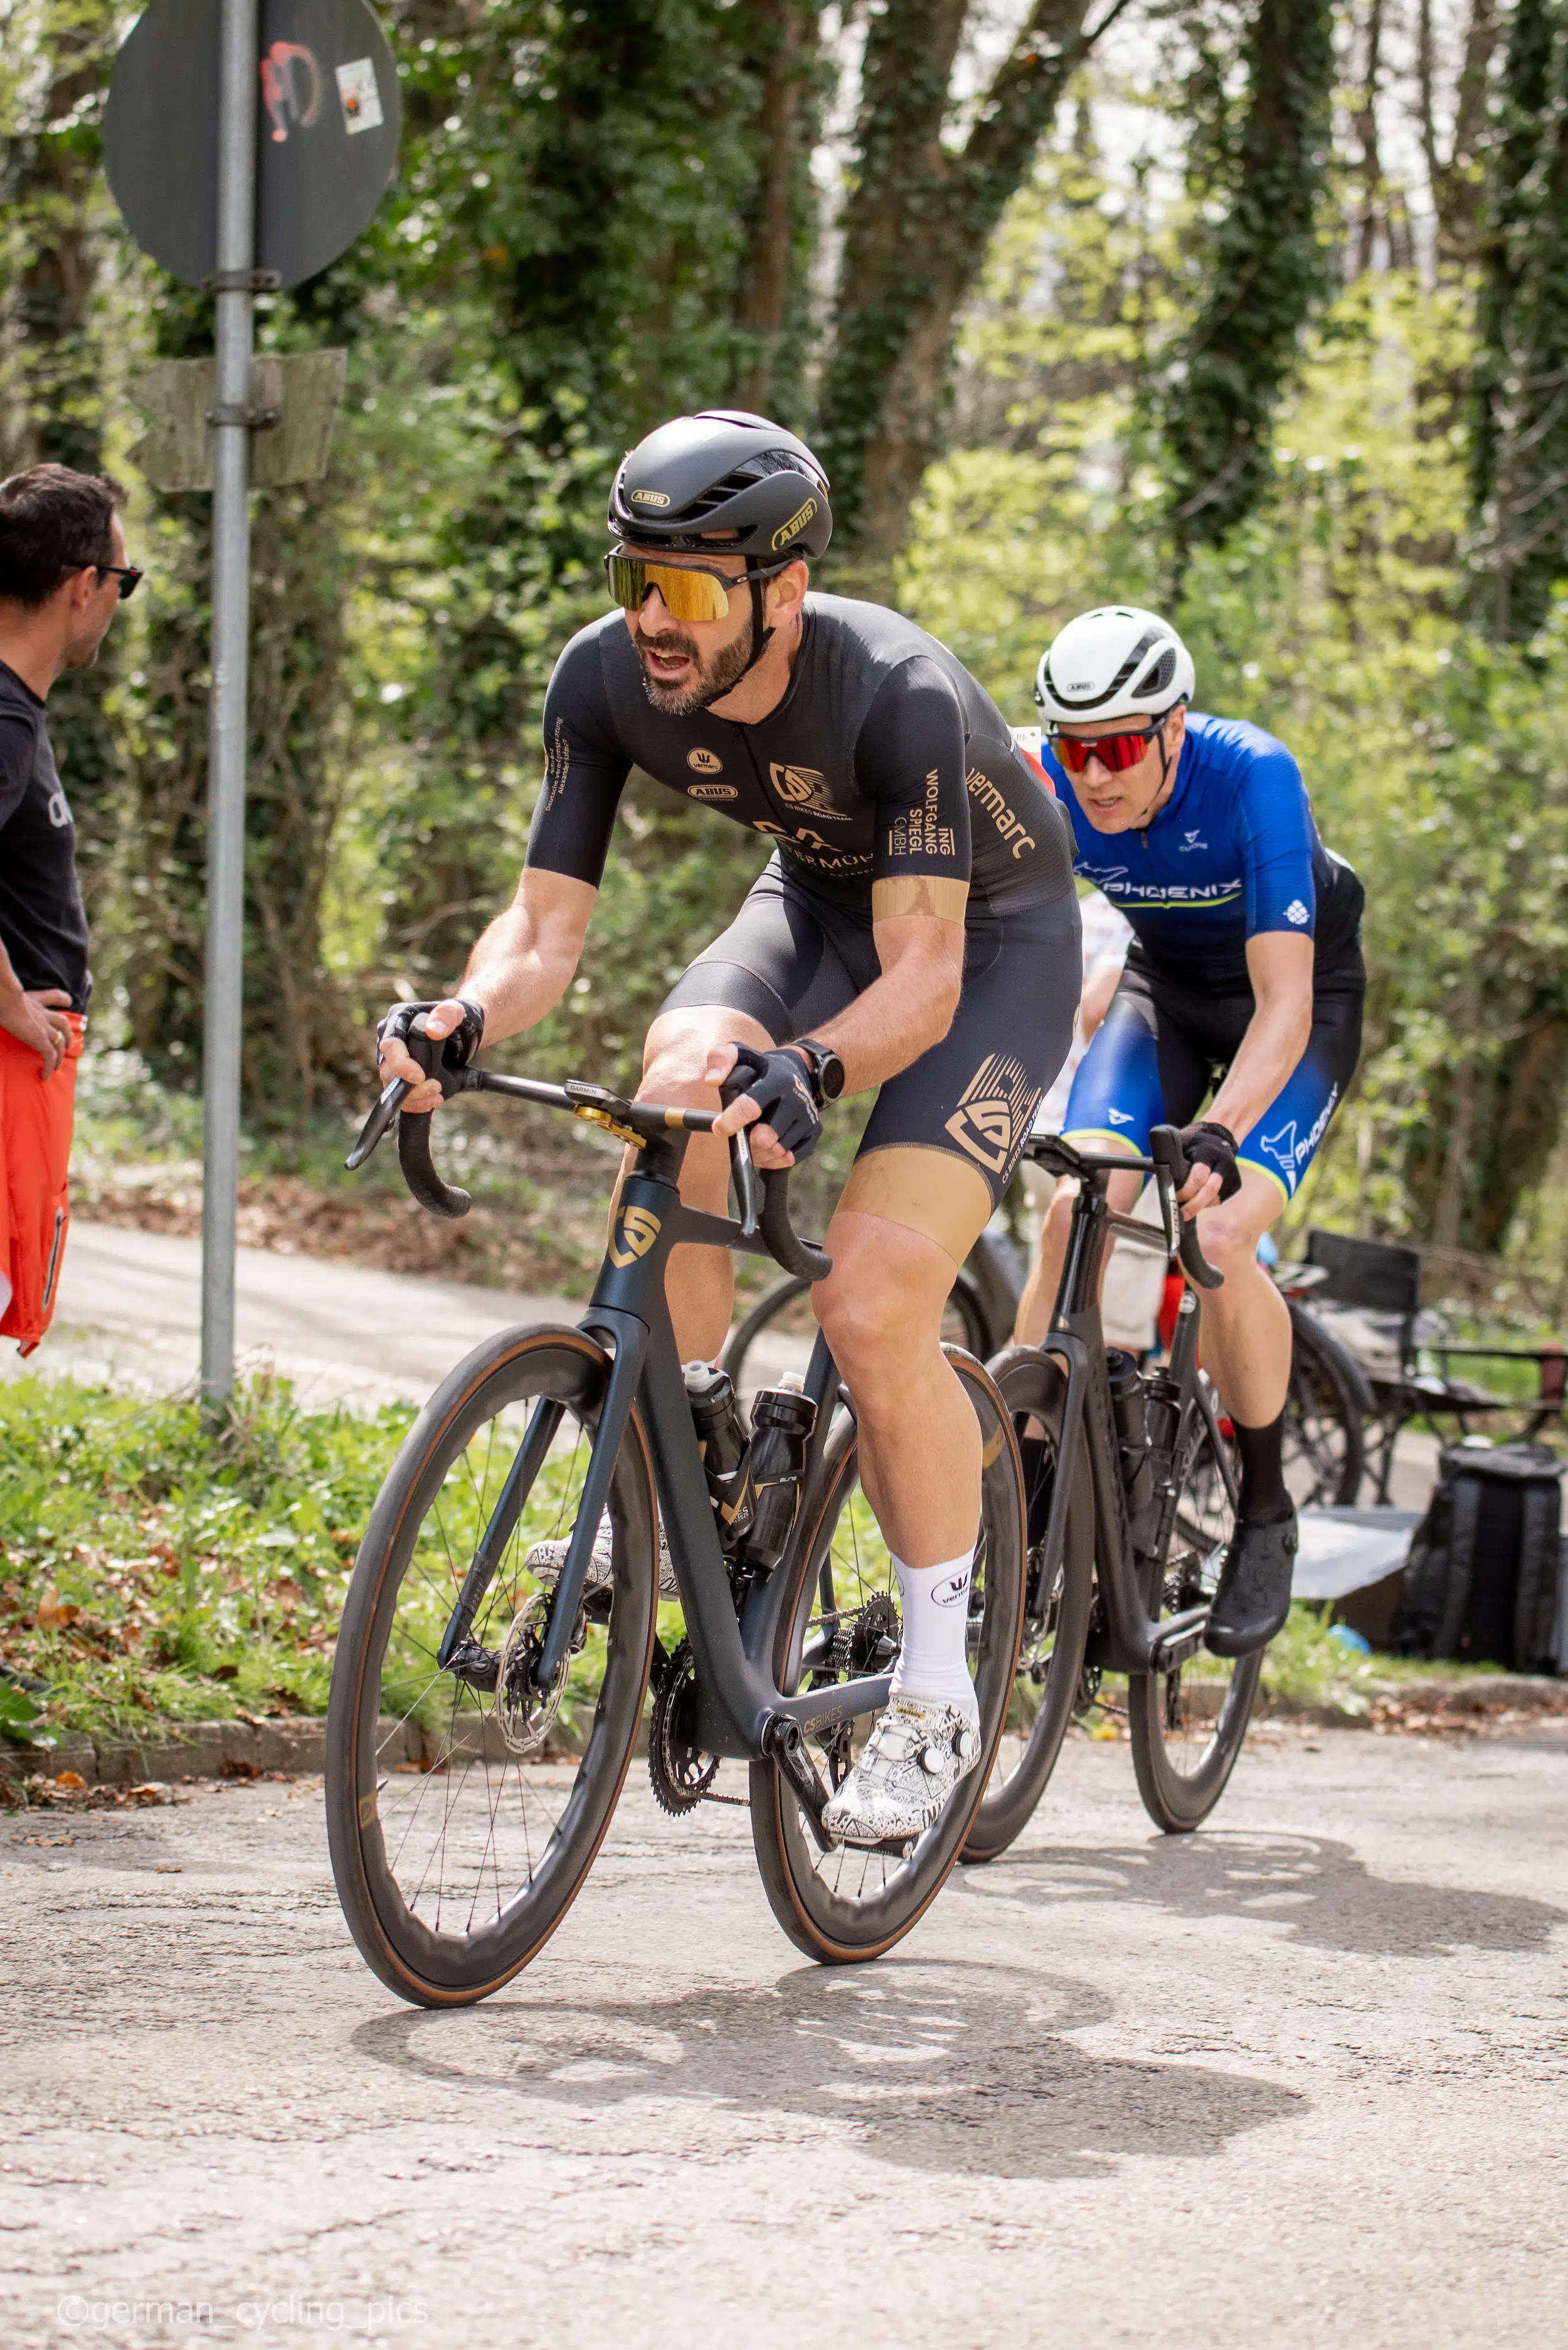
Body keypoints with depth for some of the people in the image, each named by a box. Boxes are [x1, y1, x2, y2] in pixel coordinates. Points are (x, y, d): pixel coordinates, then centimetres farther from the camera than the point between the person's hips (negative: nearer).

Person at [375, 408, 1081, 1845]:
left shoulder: (898, 695, -35)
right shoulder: (605, 679, -20)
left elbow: (923, 972, -37)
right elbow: (545, 929, -17)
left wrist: (813, 1071, -57)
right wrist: (459, 1022, -39)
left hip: (991, 935, -5)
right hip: (817, 902, 5)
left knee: (874, 1308, -21)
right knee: (681, 1087, -30)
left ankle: (937, 1695, -3)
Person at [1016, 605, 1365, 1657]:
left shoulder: (1254, 777, -35)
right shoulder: (1048, 787, -23)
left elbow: (1284, 1004, -38)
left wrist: (1217, 1135, -52)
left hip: (1299, 996, -4)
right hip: (1166, 984, 4)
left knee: (1217, 1238, -24)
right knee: (1077, 1212, -20)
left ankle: (1266, 1514, -3)